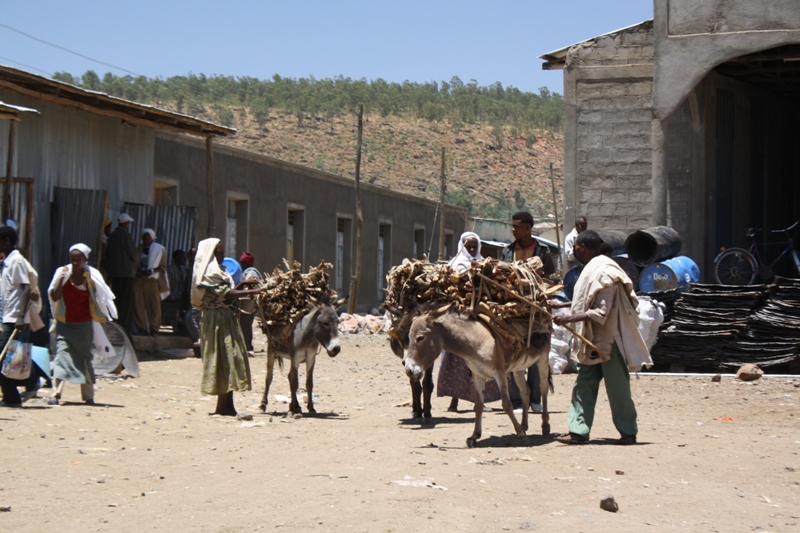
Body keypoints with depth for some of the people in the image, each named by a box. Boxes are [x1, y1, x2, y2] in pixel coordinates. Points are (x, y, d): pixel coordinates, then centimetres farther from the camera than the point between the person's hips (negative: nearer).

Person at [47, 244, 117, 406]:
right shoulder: (63, 273, -4)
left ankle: (88, 395, 18)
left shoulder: (91, 276, -5)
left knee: (85, 359, 8)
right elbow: (54, 297, -8)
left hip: (84, 325, 0)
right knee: (61, 354, -13)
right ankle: (55, 394, -17)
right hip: (65, 324, 0)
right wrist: (62, 279, -19)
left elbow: (101, 298, 2)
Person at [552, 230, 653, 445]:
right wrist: (562, 305, 27)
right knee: (584, 384, 6)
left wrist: (569, 318, -25)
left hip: (609, 340, -10)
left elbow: (600, 312, -23)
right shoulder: (593, 269, 12)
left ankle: (628, 432, 8)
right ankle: (578, 431, 6)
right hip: (594, 341, 10)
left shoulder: (603, 272, -19)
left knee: (617, 387, -1)